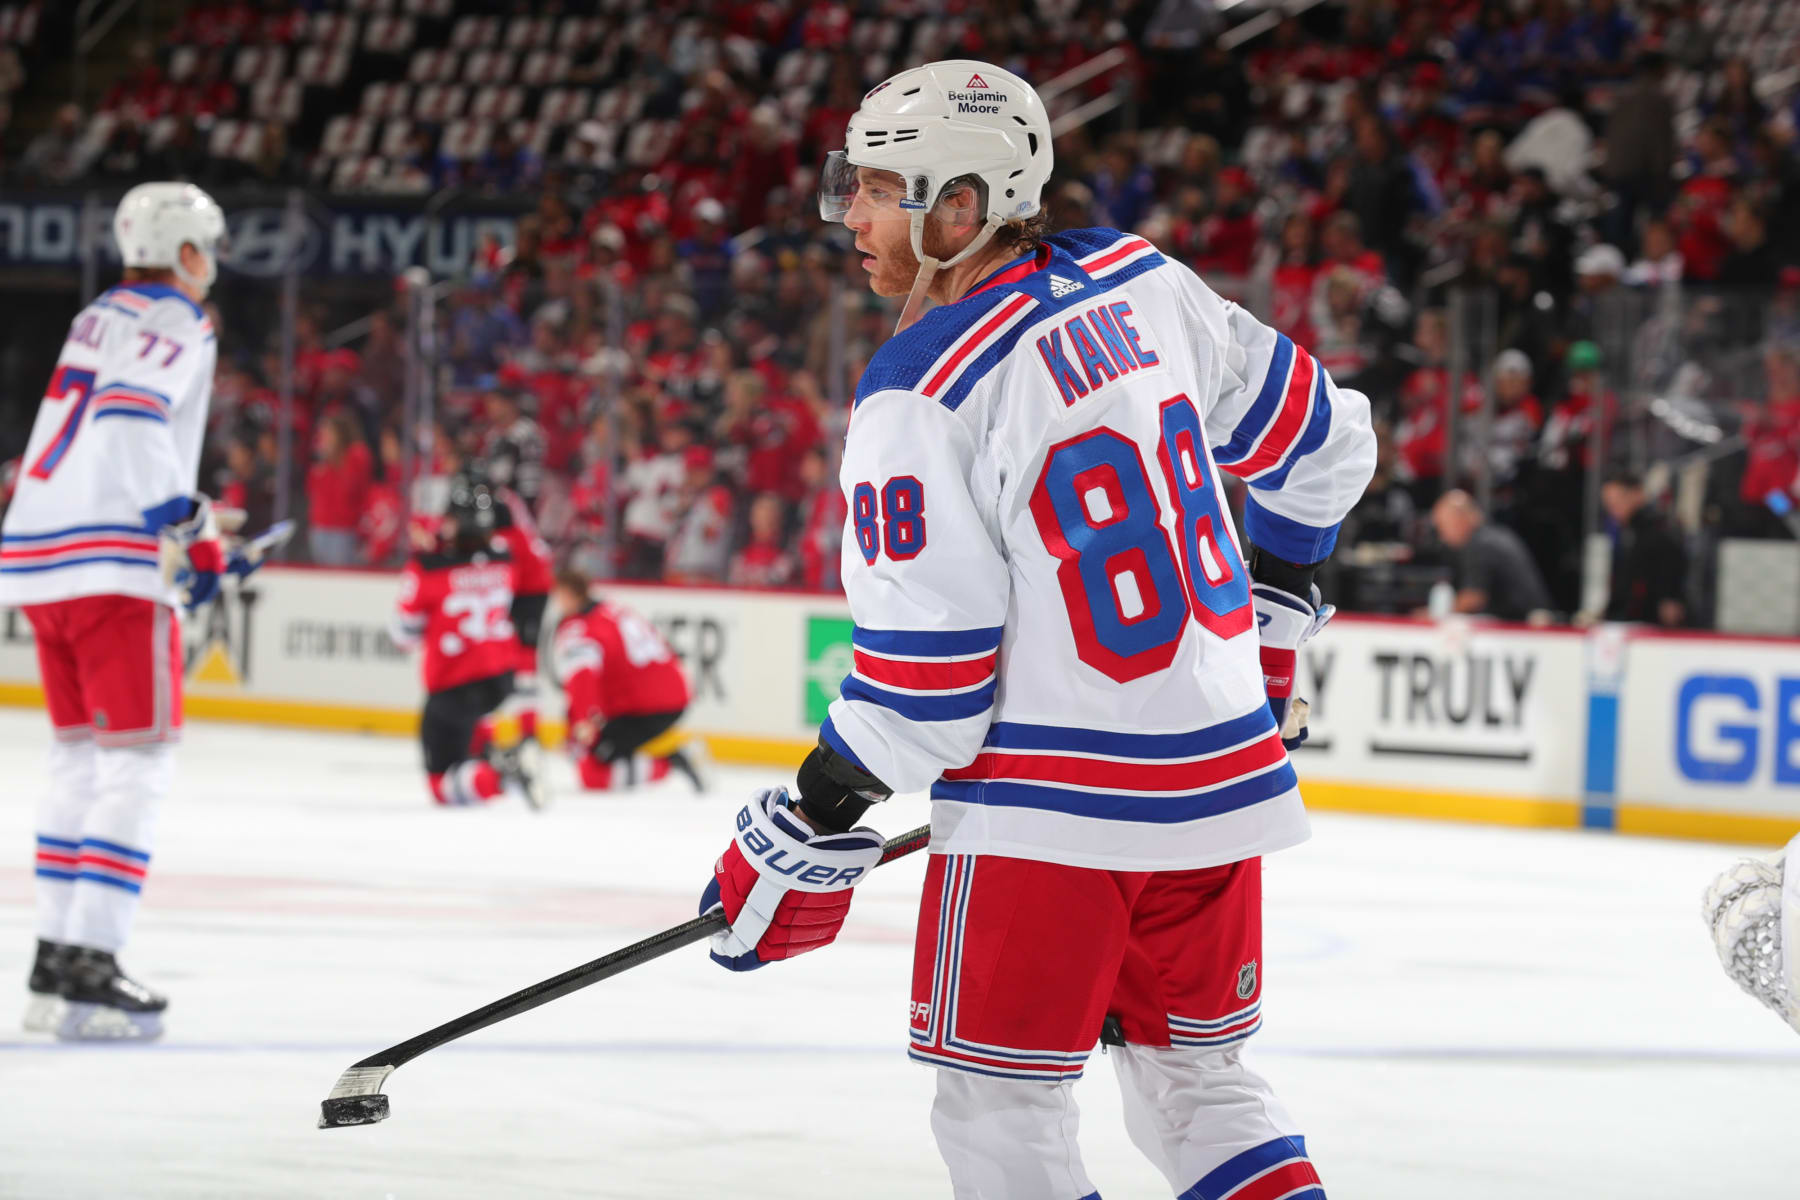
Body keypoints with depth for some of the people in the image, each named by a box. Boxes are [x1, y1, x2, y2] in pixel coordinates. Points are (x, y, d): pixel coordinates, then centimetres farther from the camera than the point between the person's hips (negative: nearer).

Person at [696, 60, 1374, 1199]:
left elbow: (926, 667, -15)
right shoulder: (1143, 283, 4)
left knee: (1000, 1105, 4)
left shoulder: (920, 392, -15)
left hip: (1051, 805, -7)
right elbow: (1321, 439, 15)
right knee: (1197, 1078, 19)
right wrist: (1268, 617, 28)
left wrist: (813, 818, -4)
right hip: (1224, 779, 7)